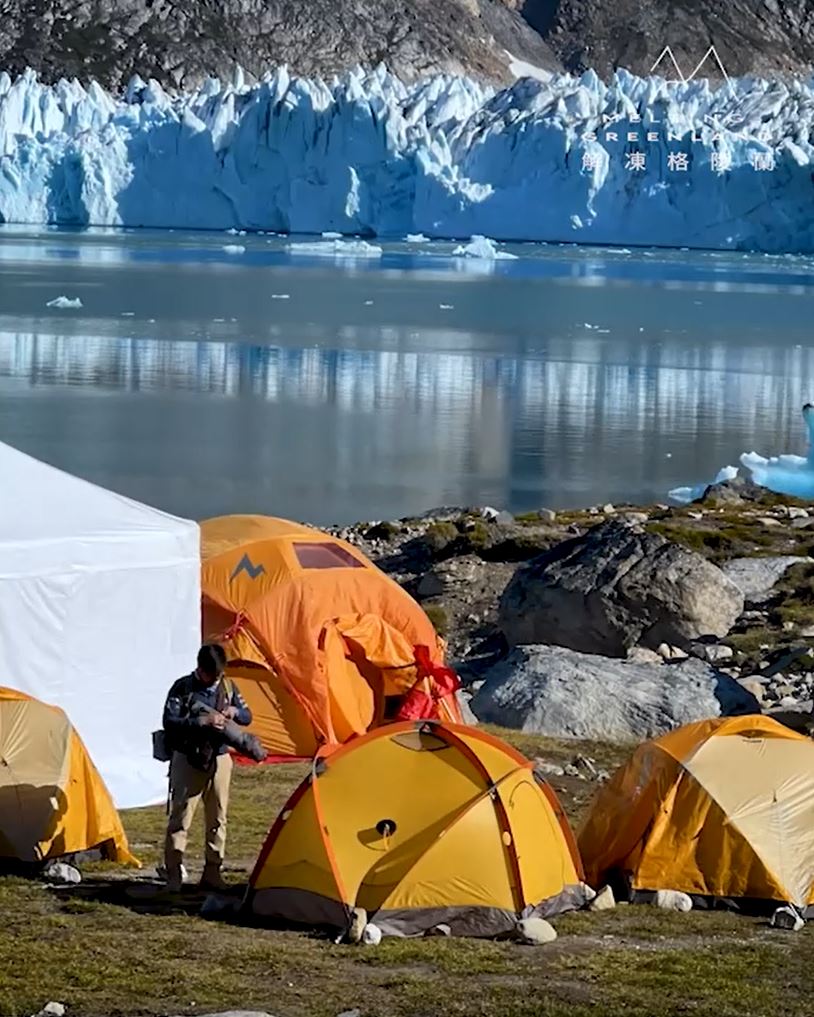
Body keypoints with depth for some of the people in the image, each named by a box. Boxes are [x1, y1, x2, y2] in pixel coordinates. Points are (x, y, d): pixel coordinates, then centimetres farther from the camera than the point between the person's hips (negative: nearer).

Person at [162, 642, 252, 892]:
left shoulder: (227, 686, 6)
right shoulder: (183, 688, -9)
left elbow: (247, 717, 12)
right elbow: (170, 722, -18)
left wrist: (235, 712, -11)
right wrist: (202, 722, -27)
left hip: (218, 758, 5)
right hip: (188, 760, -5)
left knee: (217, 817, 8)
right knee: (180, 817, -5)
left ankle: (212, 872, 17)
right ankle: (174, 874, -2)